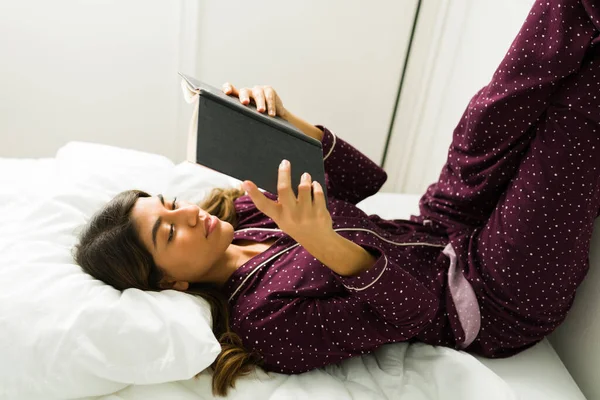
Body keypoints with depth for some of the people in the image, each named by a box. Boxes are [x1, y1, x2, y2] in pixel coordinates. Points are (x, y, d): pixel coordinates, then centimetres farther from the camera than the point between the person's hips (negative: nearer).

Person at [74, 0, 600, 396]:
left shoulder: (239, 215, -2)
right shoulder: (265, 319, -25)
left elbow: (365, 178, -2)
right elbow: (413, 309, -25)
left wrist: (285, 121, -18)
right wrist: (322, 243, -43)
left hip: (440, 233, 7)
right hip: (498, 303, -6)